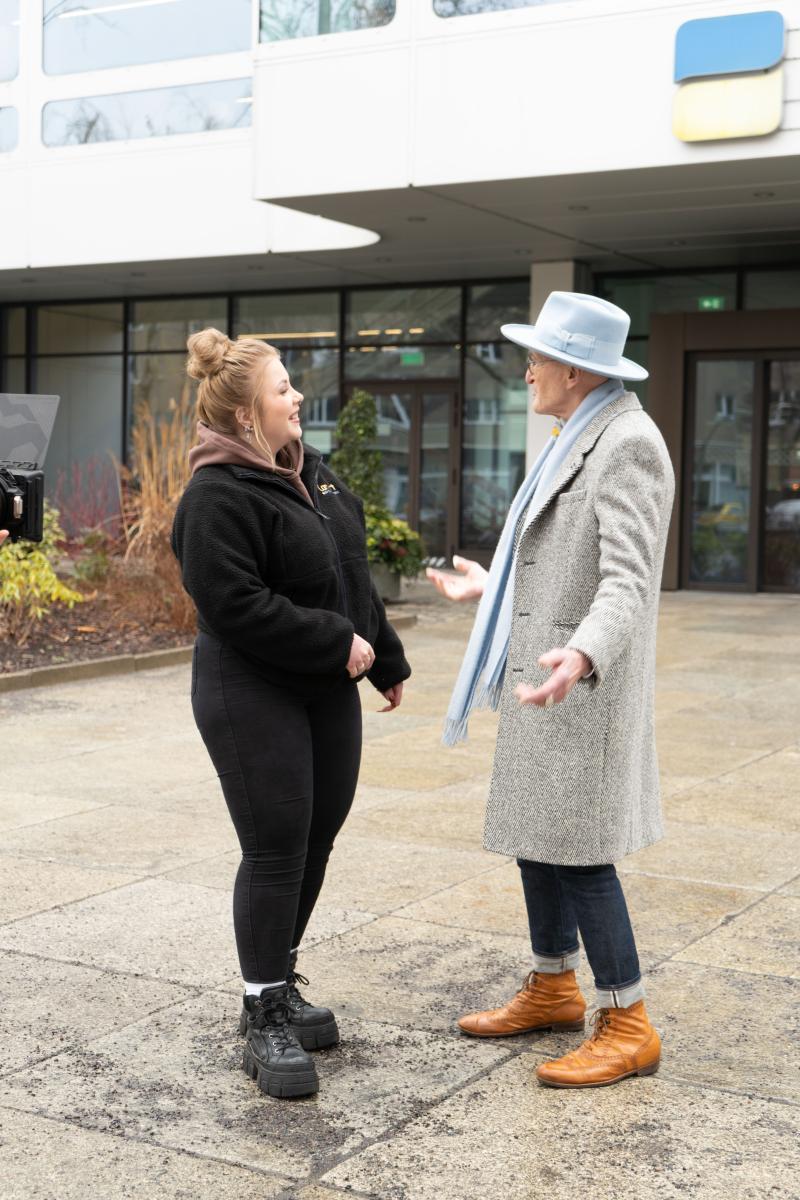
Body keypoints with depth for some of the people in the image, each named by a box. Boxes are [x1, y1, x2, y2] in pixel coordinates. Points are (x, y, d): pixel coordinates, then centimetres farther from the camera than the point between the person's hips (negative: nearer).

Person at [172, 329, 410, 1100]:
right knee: (276, 851, -5)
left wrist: (385, 660, 20)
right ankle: (266, 1020, 7)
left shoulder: (310, 473, 12)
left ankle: (278, 985, 28)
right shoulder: (218, 497, -17)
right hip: (253, 700, -9)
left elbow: (353, 577, 19)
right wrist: (337, 642, -19)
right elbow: (235, 604, -24)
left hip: (327, 692, 9)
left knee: (316, 841, 12)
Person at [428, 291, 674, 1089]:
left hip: (581, 686, -10)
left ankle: (627, 1027, 8)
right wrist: (489, 588, 37)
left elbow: (627, 579, -26)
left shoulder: (627, 444, -17)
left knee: (576, 851, -5)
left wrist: (582, 657, -44)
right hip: (536, 675, 10)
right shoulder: (572, 441, 14)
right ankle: (553, 989, 31)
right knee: (533, 835, 16)